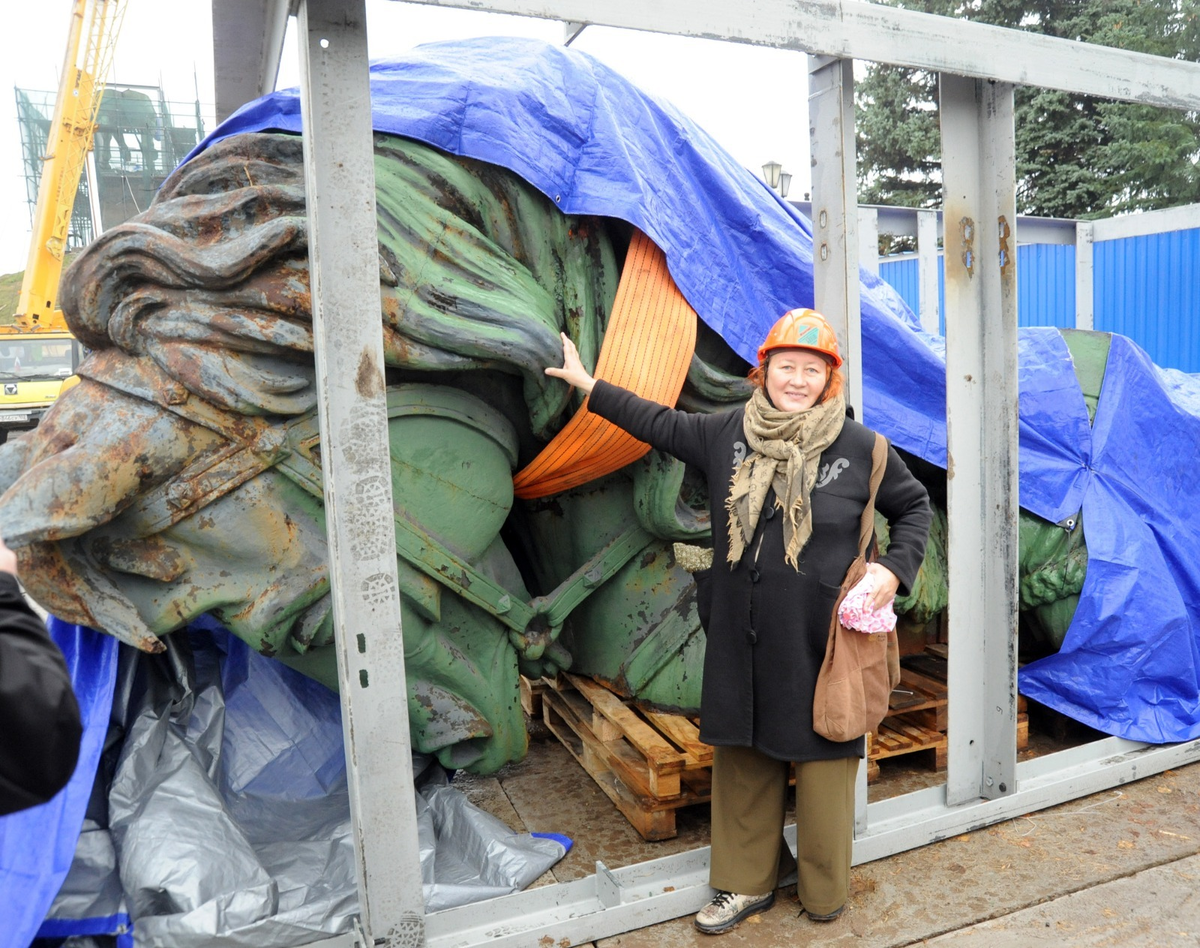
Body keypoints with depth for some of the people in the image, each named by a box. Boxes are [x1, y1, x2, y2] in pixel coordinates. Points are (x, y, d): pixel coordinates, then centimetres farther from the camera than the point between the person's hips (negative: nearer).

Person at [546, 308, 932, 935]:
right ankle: (748, 882, 35)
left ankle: (823, 893, 32)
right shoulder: (727, 434, 3)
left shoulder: (861, 448, -4)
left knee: (822, 760, 8)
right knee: (743, 758, 15)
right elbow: (662, 424, 17)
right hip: (741, 641, 4)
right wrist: (590, 387, 20)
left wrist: (895, 568, -5)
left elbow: (914, 507, 10)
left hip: (819, 643, -3)